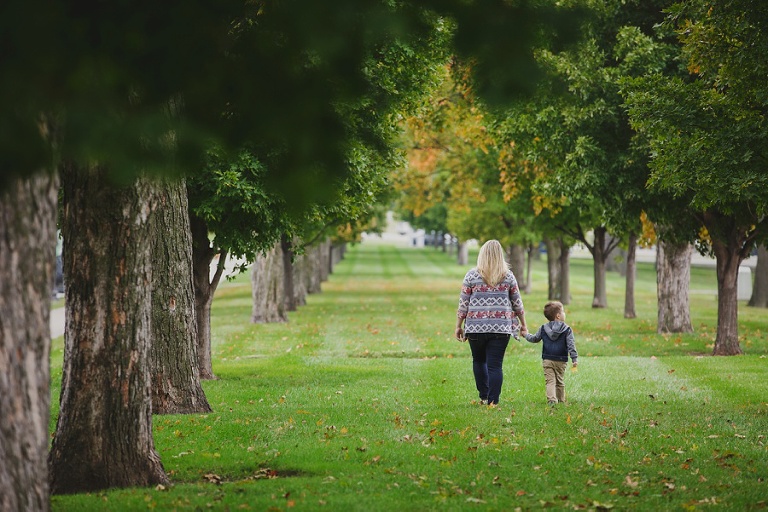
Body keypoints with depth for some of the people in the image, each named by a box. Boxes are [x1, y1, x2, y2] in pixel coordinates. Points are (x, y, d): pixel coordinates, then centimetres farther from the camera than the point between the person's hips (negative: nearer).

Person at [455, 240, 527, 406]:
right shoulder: (508, 276, 2)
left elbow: (463, 304, 0)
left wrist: (459, 326, 9)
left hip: (476, 327, 0)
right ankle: (493, 401, -3)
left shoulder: (472, 275, -2)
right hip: (501, 328, 0)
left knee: (479, 360, 19)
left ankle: (484, 396, 17)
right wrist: (523, 325, 21)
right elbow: (517, 303, 9)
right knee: (495, 365, 1)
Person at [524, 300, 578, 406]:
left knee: (550, 381, -3)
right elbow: (571, 345, -9)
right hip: (560, 361, -1)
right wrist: (574, 358, -9)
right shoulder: (567, 330, -4)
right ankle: (561, 399, 20)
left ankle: (551, 399, -18)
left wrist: (526, 335, 37)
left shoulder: (543, 328, 5)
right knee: (560, 381, 13)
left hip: (547, 360, 1)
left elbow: (535, 338, 17)